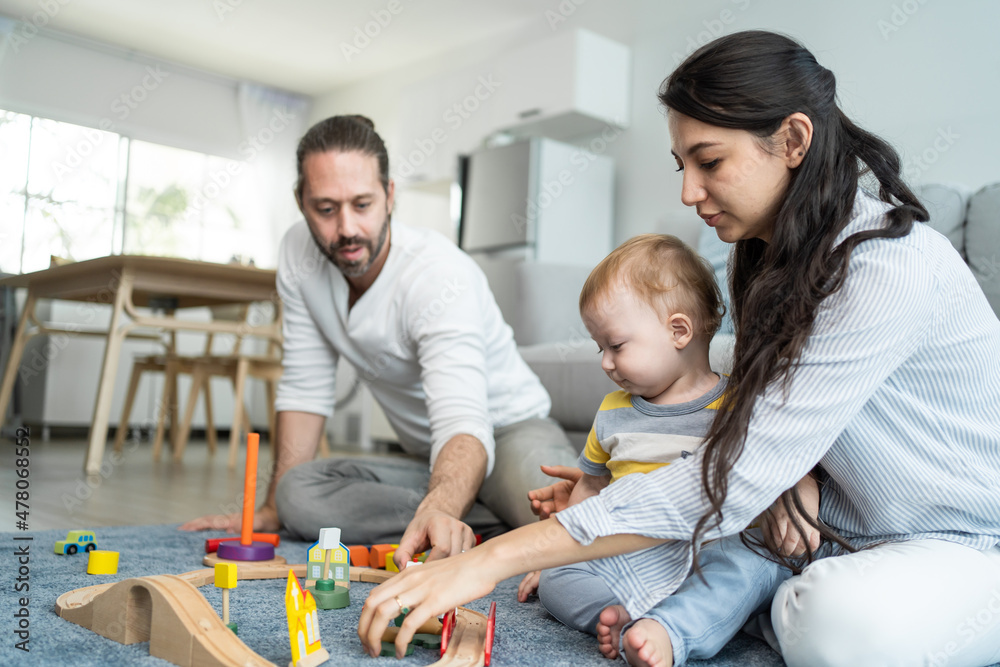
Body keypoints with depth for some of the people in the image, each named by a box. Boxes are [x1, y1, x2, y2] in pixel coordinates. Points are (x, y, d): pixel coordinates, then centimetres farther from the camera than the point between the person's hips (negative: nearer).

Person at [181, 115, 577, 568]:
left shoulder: (441, 275, -28)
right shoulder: (299, 254, -9)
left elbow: (463, 422, -41)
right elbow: (305, 388, -2)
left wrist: (440, 509, -62)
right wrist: (273, 510, -4)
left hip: (510, 429, -6)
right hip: (426, 457, 7)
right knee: (297, 493, -22)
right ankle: (498, 525, -16)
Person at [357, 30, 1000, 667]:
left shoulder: (890, 266, -27)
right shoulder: (777, 259, 3)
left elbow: (737, 479, -32)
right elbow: (763, 443, 6)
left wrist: (496, 558, -32)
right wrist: (598, 486, -3)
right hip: (845, 537, 6)